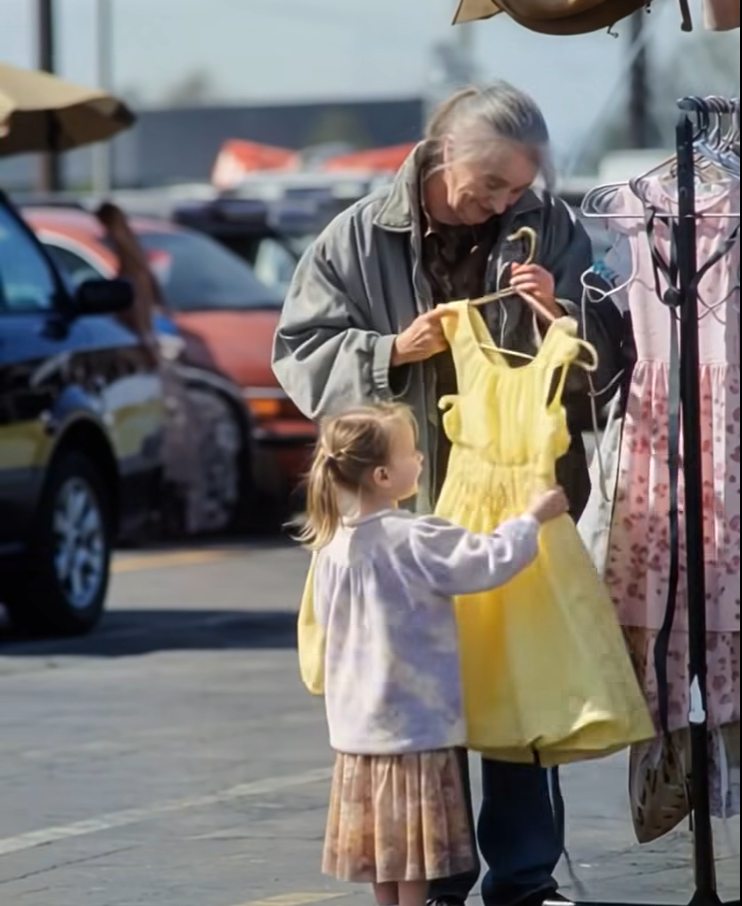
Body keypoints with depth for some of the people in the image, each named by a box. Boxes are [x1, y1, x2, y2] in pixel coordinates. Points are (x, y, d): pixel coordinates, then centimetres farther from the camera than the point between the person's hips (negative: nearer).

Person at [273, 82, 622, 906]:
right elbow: (299, 351, 2)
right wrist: (393, 351, -13)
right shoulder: (360, 238, 1)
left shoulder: (547, 230, 3)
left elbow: (605, 362, 6)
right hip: (411, 504, -1)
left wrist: (559, 313, -14)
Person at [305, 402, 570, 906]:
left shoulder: (333, 545, 3)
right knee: (414, 858, -1)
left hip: (359, 722, 7)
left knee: (385, 847, 13)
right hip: (416, 721, -7)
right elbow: (490, 561, -18)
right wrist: (534, 519, -3)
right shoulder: (416, 541, -18)